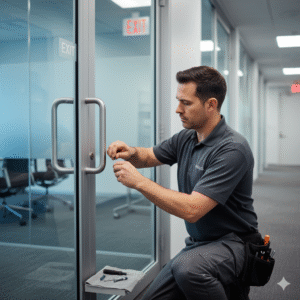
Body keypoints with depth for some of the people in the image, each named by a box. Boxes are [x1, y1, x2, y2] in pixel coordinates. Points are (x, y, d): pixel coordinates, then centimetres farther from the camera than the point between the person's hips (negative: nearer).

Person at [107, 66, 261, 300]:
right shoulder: (185, 139, 3)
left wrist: (138, 181, -25)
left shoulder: (232, 149, -23)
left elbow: (191, 210, -30)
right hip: (198, 243, 8)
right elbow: (149, 156, 18)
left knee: (187, 268, -36)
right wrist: (131, 153, -7)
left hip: (233, 243, -8)